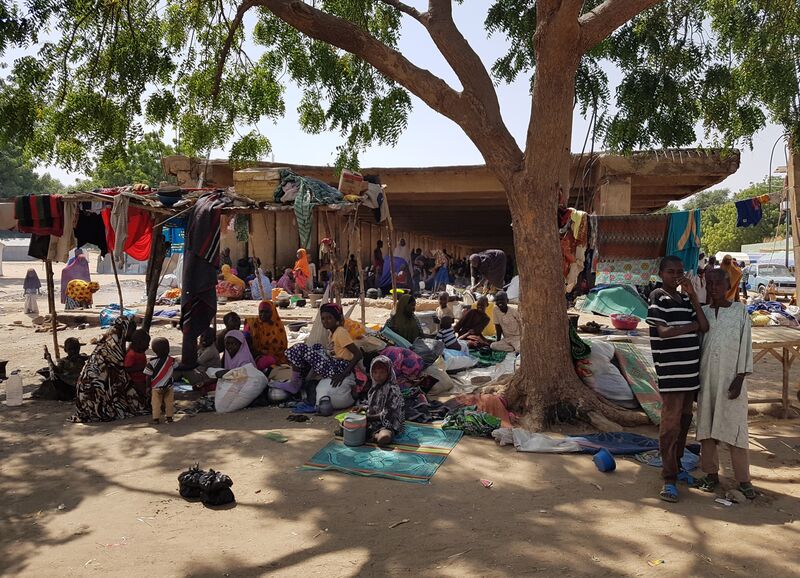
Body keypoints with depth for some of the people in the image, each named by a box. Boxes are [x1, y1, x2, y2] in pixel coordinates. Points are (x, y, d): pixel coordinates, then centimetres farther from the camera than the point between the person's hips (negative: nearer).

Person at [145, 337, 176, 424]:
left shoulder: (152, 362, -16)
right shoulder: (171, 360, -12)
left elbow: (148, 376, -10)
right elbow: (174, 368, 7)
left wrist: (148, 386, 1)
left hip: (156, 387, -1)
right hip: (168, 387, 2)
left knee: (156, 404, 11)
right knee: (169, 402, 14)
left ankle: (156, 418, 14)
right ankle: (169, 417, 18)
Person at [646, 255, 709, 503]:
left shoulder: (686, 299, 14)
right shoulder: (658, 297, -6)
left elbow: (704, 327, 2)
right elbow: (663, 330, -17)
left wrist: (694, 296, -2)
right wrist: (692, 326, -4)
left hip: (690, 370, 7)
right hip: (670, 372, -7)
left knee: (684, 421, 15)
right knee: (670, 424, -6)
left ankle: (675, 466, 30)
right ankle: (669, 479, 0)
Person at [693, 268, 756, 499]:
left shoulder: (740, 311, 0)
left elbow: (745, 346, -2)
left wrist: (739, 378, -9)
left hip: (730, 377, -3)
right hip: (706, 378, 3)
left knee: (734, 427, -2)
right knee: (706, 425, 7)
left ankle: (743, 479, 7)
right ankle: (711, 473, 19)